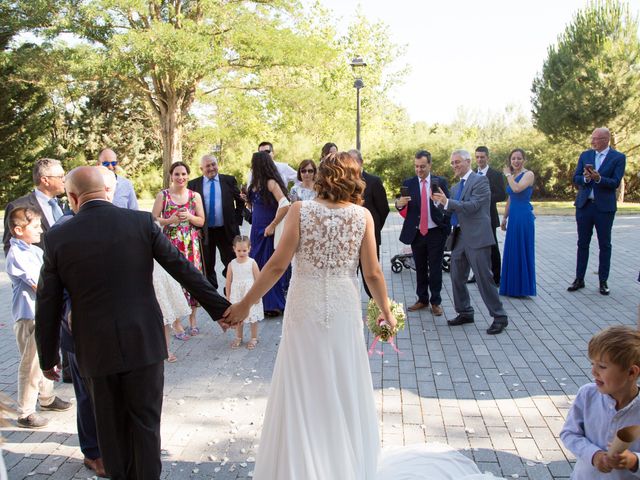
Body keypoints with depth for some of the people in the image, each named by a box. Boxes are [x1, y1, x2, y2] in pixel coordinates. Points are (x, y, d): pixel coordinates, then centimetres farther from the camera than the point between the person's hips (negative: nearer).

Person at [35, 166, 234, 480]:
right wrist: (219, 308, 4)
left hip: (95, 349, 1)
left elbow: (47, 307, 1)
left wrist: (48, 357, 13)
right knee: (146, 422, 13)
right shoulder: (142, 222, -7)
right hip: (144, 342, -1)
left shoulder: (57, 238, -5)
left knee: (111, 426, 19)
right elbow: (184, 269, -5)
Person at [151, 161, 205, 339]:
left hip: (191, 245, 2)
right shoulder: (163, 195, 0)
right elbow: (153, 219, 0)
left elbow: (201, 221, 7)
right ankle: (176, 322, 7)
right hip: (170, 243, -2)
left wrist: (189, 217, -11)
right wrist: (170, 221, -16)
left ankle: (193, 318, 19)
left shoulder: (195, 196, 6)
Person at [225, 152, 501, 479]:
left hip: (305, 312, -2)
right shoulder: (362, 215, -4)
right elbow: (372, 273, -3)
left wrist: (246, 303, -2)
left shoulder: (300, 210, -8)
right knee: (345, 392, 19)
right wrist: (386, 311, 12)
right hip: (343, 313, 2)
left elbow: (277, 265, -11)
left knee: (302, 396, 12)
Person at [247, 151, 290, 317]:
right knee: (256, 267, 13)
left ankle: (273, 305, 13)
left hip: (268, 231, -8)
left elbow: (285, 205, -26)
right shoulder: (256, 183, 9)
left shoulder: (271, 183, -14)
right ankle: (259, 303, 25)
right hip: (256, 230, 8)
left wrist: (272, 226, -20)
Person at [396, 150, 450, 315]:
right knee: (420, 269, 12)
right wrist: (399, 204, -25)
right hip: (416, 233, 2)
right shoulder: (408, 183, 1)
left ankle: (435, 302, 17)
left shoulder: (440, 182, -2)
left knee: (435, 269, 6)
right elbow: (404, 209, -4)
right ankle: (422, 299, 25)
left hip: (436, 232, -2)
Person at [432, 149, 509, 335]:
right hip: (459, 237, 8)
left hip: (476, 237, -8)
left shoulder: (480, 180, -7)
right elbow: (451, 209, 13)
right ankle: (465, 313, 25)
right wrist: (439, 201, -4)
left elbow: (473, 206, -18)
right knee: (457, 278, 11)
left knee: (484, 278, -5)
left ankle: (499, 317, 6)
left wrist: (447, 202, -22)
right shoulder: (456, 187, 17)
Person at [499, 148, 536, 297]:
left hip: (524, 217, -8)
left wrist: (508, 175, -12)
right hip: (513, 217, 8)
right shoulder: (512, 176, 15)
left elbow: (517, 188, -27)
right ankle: (513, 287, 22)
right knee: (512, 251, 12)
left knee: (523, 251, -1)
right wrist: (504, 217, 19)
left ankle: (523, 288, 9)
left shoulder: (528, 174, -9)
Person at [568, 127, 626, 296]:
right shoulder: (585, 155, 7)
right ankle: (579, 279, 17)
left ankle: (603, 282, 15)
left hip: (604, 207, -3)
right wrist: (585, 178, -17)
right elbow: (575, 178, 3)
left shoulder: (618, 157, -3)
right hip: (584, 205, 3)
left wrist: (598, 178, -27)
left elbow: (615, 182, -12)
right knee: (583, 244, 9)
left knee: (605, 245, 6)